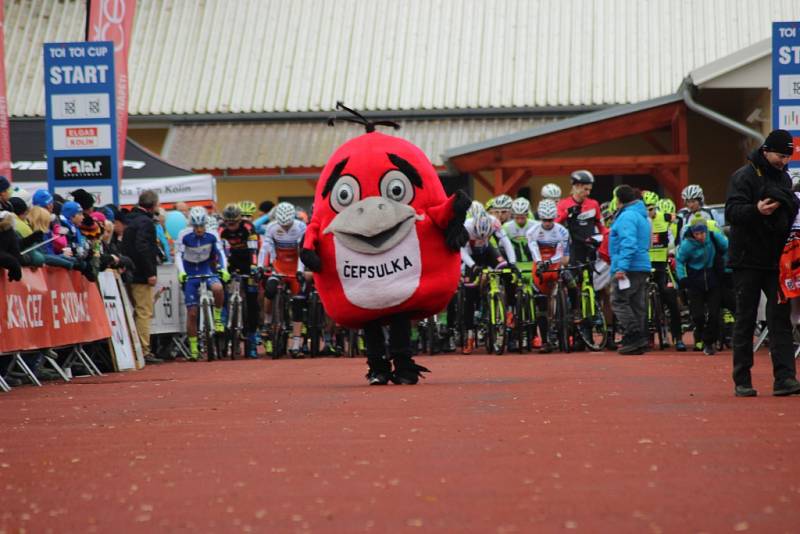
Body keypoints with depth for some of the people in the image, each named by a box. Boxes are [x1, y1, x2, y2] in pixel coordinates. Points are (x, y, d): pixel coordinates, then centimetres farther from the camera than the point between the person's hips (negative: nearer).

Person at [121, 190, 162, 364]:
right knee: (144, 313, -8)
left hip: (132, 274, 9)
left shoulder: (130, 220, 16)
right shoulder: (145, 222, -13)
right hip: (142, 275, -9)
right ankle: (144, 351, -10)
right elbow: (142, 248, -23)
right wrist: (150, 273, -20)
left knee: (138, 312, 15)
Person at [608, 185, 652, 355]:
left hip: (628, 268, -10)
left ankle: (635, 335, -17)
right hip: (643, 267, 10)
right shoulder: (642, 216, 20)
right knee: (637, 304, 10)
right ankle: (638, 342, 9)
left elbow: (628, 243, -22)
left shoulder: (627, 216, -11)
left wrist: (622, 266, -25)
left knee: (618, 301, -8)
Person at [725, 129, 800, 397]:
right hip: (748, 261, -5)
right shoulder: (745, 176, -7)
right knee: (745, 320, 1)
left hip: (776, 261, 5)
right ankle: (742, 380, 6)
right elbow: (731, 212, -18)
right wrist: (756, 210, -34)